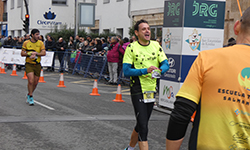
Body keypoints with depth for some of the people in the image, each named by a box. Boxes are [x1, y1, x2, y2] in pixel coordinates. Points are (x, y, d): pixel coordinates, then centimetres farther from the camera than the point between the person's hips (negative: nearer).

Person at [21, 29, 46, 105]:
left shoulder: (40, 43, 3)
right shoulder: (26, 43, 0)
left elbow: (44, 53, -8)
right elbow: (22, 54, 0)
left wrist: (36, 53, -20)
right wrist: (30, 53, -16)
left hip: (37, 65, 3)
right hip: (29, 64, -3)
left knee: (35, 82, 7)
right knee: (31, 81, -17)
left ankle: (29, 94, 30)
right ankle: (31, 97, -3)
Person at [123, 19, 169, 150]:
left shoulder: (156, 45, 6)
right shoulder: (131, 47, -8)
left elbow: (166, 64, 1)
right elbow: (126, 71, -14)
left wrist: (159, 70, -22)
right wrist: (145, 70, -25)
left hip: (151, 90, 5)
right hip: (138, 91, -5)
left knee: (141, 125, 18)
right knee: (143, 126, -11)